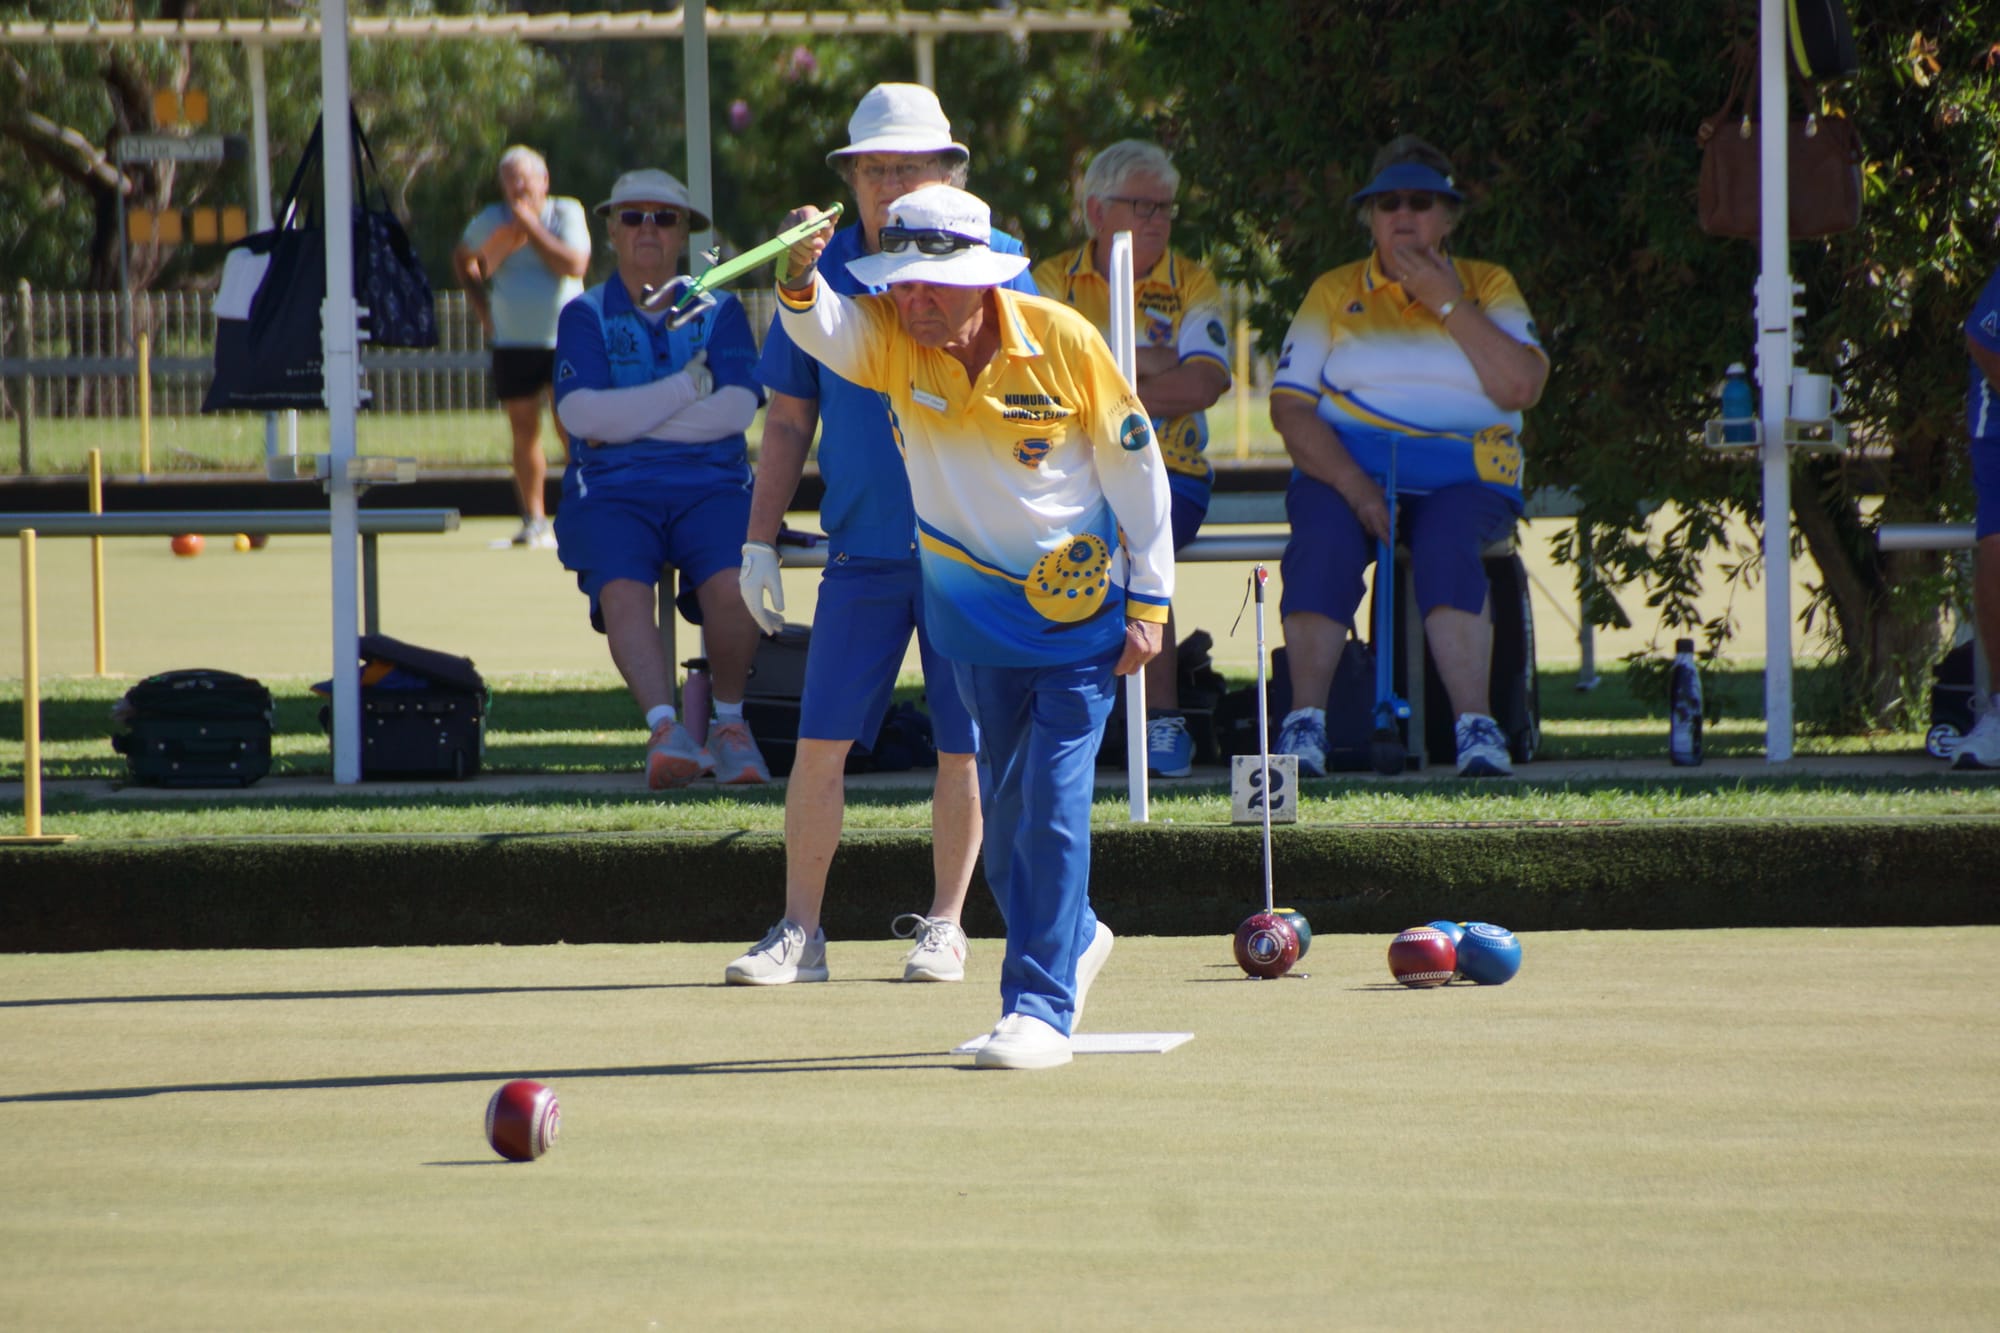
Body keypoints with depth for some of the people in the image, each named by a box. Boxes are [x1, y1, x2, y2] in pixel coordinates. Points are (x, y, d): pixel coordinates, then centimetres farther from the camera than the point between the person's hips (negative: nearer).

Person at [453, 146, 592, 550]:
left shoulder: (567, 213, -1)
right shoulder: (491, 220, 5)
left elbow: (575, 264, -16)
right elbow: (463, 259, 23)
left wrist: (532, 228, -15)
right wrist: (482, 308, 13)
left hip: (564, 342, -2)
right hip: (513, 345, 2)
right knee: (524, 433, 2)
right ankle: (534, 520, 11)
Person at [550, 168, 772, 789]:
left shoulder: (720, 312, 14)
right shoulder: (584, 315, 12)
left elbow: (737, 408, -3)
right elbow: (581, 413, -5)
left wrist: (626, 423, -7)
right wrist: (691, 386, -5)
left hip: (710, 487, 0)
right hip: (612, 493, 0)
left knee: (730, 584, -30)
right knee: (622, 591, -32)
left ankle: (729, 724, -11)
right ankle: (667, 730, -44)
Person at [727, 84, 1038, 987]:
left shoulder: (992, 267, -1)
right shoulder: (820, 273, 5)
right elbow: (788, 421, 11)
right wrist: (759, 542, 7)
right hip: (861, 551, 1)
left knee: (963, 746, 3)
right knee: (820, 741, -4)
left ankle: (944, 925, 15)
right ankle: (799, 931, 3)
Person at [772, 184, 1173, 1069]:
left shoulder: (1065, 345, -16)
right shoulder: (889, 339, -10)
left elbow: (1136, 469, -6)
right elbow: (820, 328, -33)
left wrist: (1149, 602, -6)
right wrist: (800, 277, -56)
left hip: (1079, 612, -4)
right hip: (976, 611, 4)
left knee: (1053, 803, -9)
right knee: (1002, 805, 12)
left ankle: (1042, 1004, -6)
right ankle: (1072, 939, 36)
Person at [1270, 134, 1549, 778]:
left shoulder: (1488, 287, 13)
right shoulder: (1335, 292, 13)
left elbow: (1521, 387, -4)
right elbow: (1289, 406, 3)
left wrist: (1447, 303, -6)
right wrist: (1352, 483, -14)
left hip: (1461, 476, 0)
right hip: (1342, 465, 1)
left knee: (1447, 544, -34)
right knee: (1323, 539, -33)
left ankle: (1476, 726, -38)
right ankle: (1305, 720, -32)